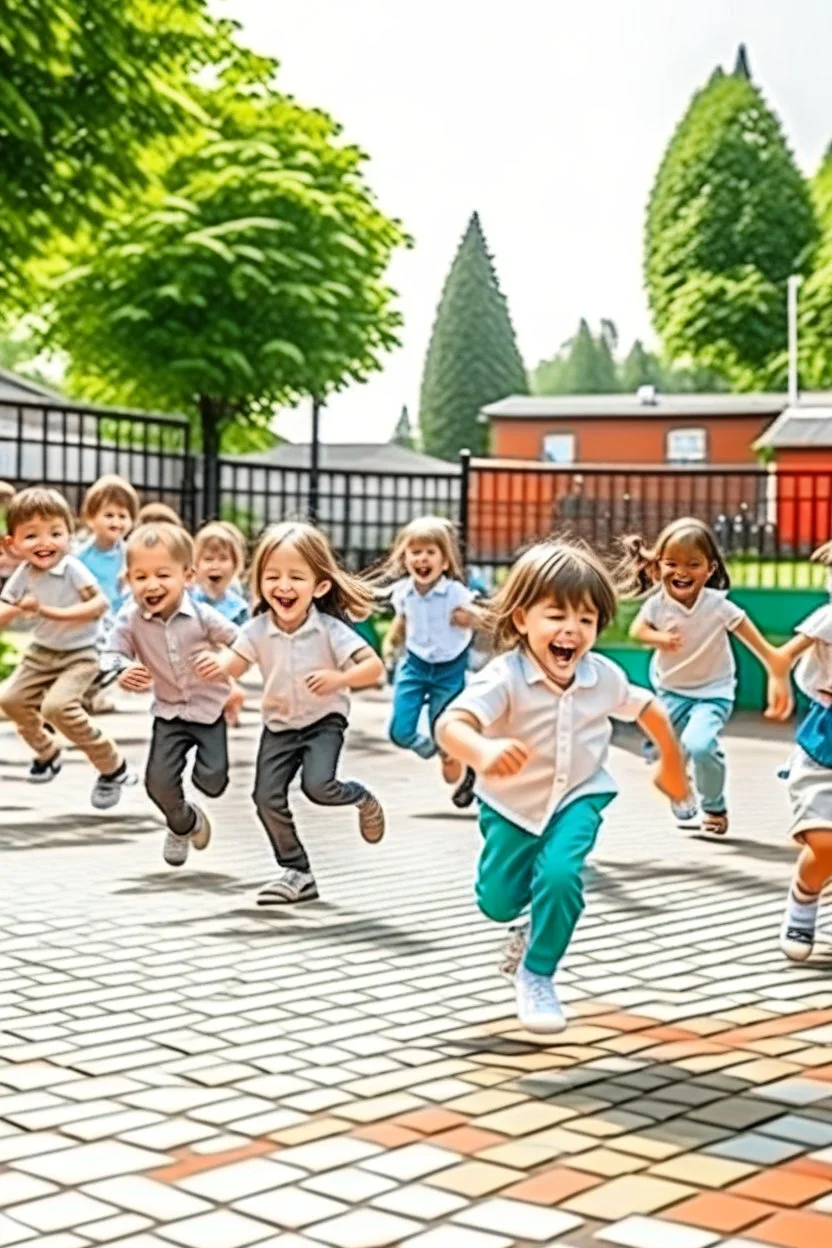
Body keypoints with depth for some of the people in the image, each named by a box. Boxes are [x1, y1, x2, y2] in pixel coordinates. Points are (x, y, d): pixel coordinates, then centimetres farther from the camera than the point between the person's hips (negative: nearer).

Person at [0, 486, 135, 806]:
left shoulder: (72, 569, -23)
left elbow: (100, 603, -30)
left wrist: (54, 612, -32)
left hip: (78, 654, -7)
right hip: (41, 652, 7)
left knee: (57, 705, -25)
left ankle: (113, 768, -9)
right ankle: (47, 751, 38)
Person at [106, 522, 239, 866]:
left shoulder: (202, 616, -18)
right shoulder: (130, 621, -14)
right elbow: (113, 654, -6)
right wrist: (123, 674, -28)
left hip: (210, 707, -2)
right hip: (169, 712, 2)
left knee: (212, 782, -11)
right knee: (158, 782, -5)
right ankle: (183, 824, 27)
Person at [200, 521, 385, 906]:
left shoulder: (330, 629, -19)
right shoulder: (258, 630, -11)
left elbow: (374, 667, -18)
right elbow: (234, 664, -15)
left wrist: (337, 679, -34)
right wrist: (215, 666, -39)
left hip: (324, 719, -4)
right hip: (279, 723, 4)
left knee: (317, 785, -25)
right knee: (267, 797, -5)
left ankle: (362, 798, 11)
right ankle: (297, 872, 10)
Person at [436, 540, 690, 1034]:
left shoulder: (603, 676, -16)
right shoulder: (505, 677, -29)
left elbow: (649, 709, 6)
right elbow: (450, 725, -46)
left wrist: (673, 765, 20)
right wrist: (483, 752, -68)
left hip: (578, 798, 1)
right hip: (512, 805, -1)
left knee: (559, 876, -24)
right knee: (497, 901, 9)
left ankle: (537, 975, 0)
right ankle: (534, 921, 48)